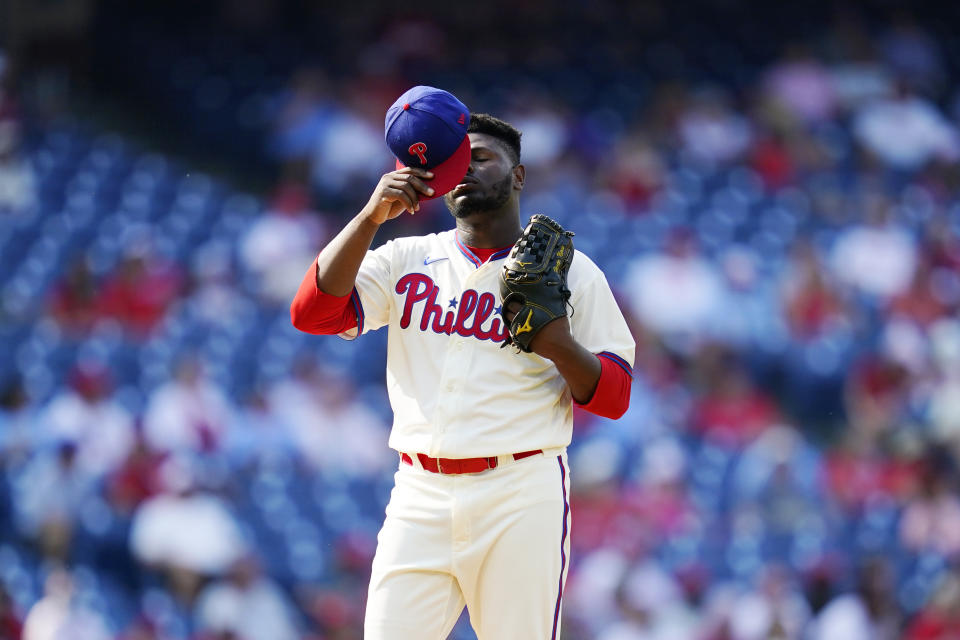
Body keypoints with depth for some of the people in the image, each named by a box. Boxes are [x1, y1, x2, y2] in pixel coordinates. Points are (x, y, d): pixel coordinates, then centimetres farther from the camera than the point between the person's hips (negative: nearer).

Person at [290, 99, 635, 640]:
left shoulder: (570, 270, 8)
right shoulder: (407, 260, 14)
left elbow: (614, 397, 3)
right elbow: (312, 312, -1)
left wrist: (560, 345, -17)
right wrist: (372, 216, -10)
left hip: (522, 497, -2)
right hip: (420, 494, 2)